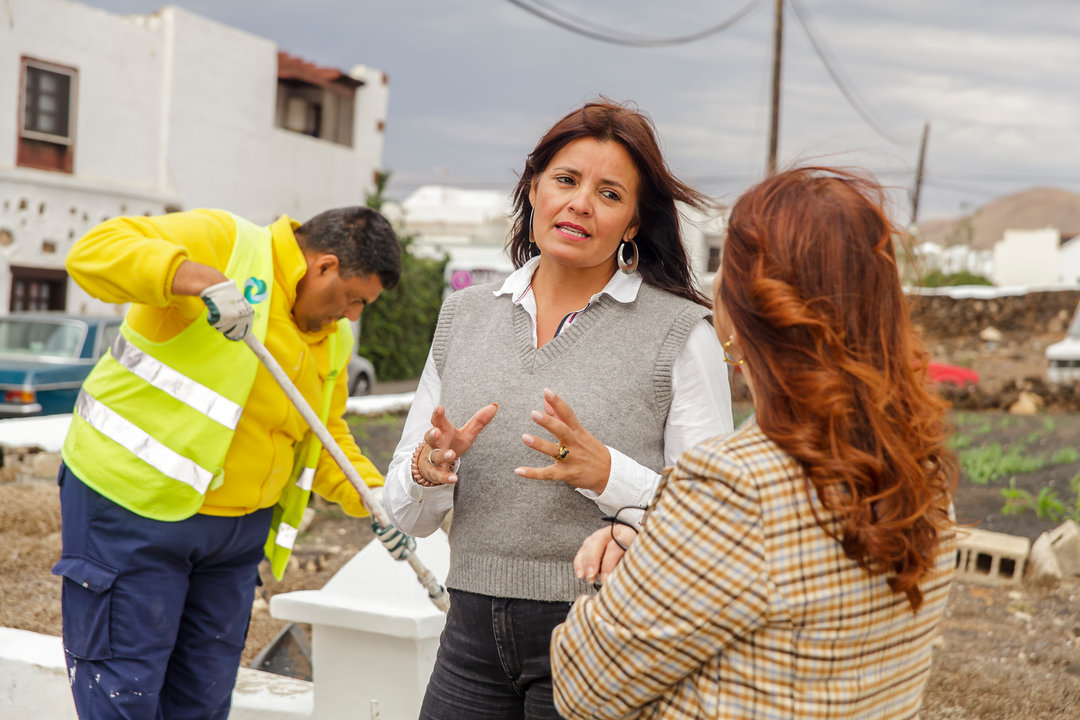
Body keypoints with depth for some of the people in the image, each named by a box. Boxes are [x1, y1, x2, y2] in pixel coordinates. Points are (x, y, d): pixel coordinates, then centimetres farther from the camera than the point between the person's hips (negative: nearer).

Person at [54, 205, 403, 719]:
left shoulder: (332, 338, 12)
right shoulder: (224, 242, -12)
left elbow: (326, 434, 21)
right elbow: (95, 251, -23)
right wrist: (200, 277, -37)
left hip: (238, 529, 7)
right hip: (132, 504, -7)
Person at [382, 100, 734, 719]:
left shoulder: (681, 331, -6)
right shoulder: (465, 315, 6)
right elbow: (409, 517, 9)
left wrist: (608, 475, -24)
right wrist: (428, 471, -13)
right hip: (474, 636, 4)